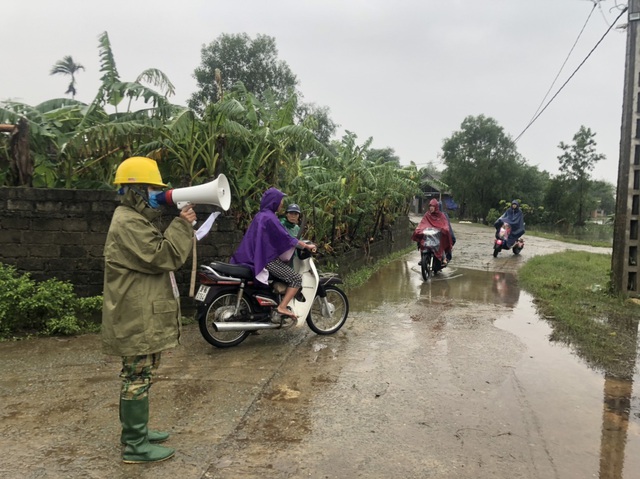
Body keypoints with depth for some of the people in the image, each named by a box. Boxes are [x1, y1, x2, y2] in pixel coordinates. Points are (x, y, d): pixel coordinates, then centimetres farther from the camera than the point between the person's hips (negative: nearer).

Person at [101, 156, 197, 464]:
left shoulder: (137, 221, 20)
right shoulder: (128, 224, -17)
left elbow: (159, 255, 20)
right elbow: (163, 257, -23)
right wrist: (182, 225, -17)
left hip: (144, 317, 11)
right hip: (138, 319, -11)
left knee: (139, 376, 18)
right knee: (138, 377, -4)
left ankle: (135, 431, 31)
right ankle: (135, 445, 6)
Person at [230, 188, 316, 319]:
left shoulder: (261, 215, 14)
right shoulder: (269, 217, -16)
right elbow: (286, 238, -18)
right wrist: (306, 246, -10)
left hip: (259, 257, 10)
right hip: (268, 259, -10)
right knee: (296, 279, -9)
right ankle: (282, 307, -14)